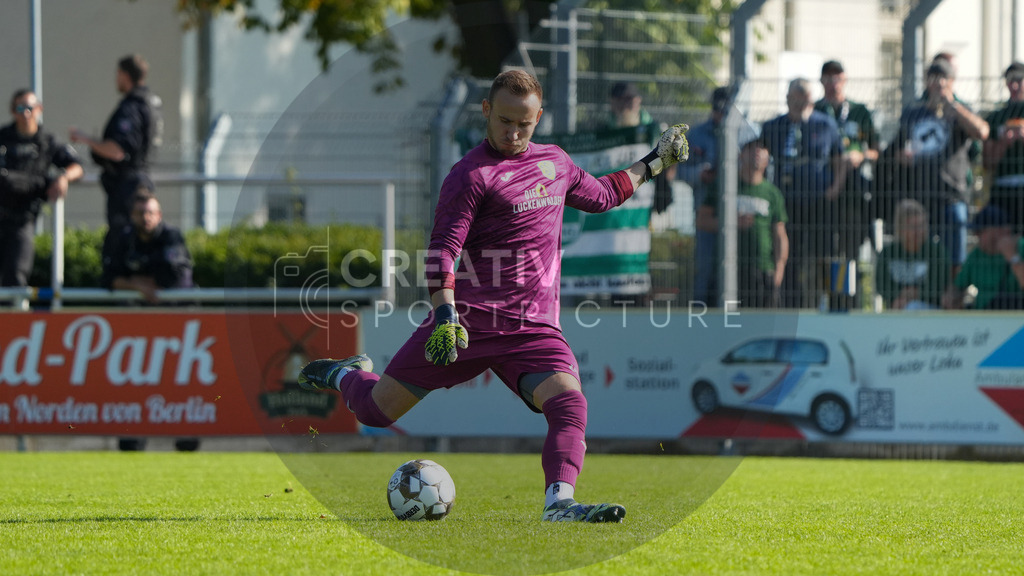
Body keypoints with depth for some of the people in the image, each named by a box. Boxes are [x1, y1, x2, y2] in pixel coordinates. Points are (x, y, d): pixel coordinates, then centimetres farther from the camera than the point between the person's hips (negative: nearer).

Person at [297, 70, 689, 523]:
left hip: (534, 328, 4)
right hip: (466, 321, -4)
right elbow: (442, 249, -14)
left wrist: (652, 164, 37)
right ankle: (344, 374, 35)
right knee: (376, 409, 2)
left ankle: (559, 502, -32)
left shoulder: (556, 162, 16)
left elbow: (601, 196, 37)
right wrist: (444, 314, -27)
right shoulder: (472, 175, -7)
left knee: (569, 402, -25)